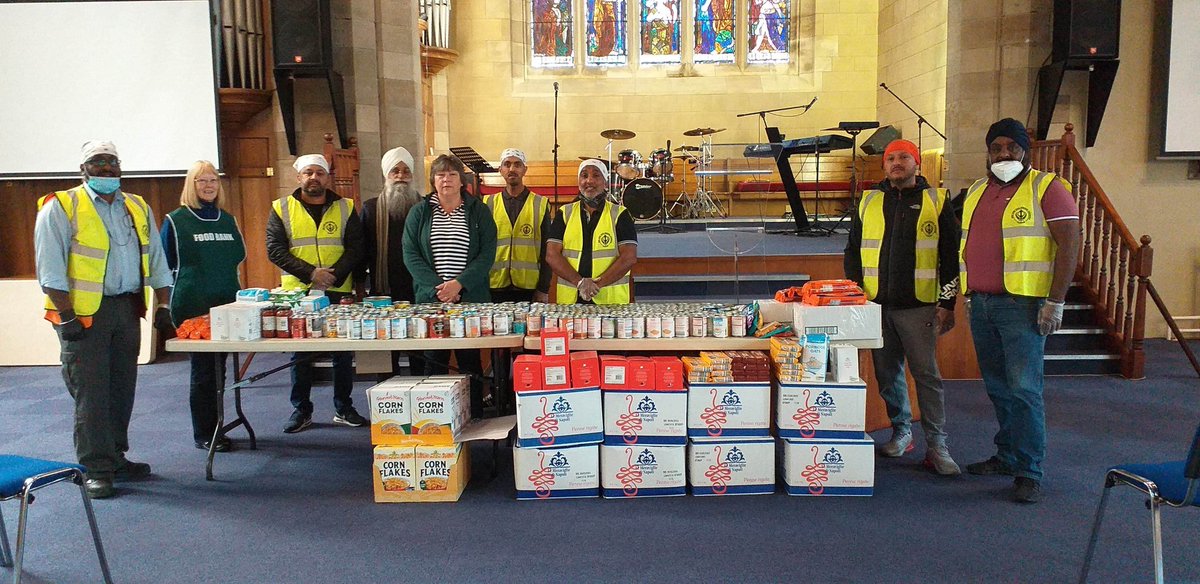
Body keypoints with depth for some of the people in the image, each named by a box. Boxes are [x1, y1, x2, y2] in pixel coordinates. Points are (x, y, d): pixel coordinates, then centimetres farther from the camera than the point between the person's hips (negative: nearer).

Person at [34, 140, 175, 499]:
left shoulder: (139, 209, 13)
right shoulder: (61, 208, -3)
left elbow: (157, 263, 14)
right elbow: (50, 269, -9)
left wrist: (162, 308, 7)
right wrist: (67, 317, -15)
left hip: (127, 308, 6)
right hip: (84, 312, -5)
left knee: (122, 389, 12)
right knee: (91, 393, -3)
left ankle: (115, 459, 24)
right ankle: (96, 470, 4)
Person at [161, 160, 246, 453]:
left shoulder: (227, 220, 13)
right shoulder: (175, 220, -1)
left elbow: (239, 256, 19)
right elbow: (164, 264, 0)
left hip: (227, 305, 5)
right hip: (192, 308, -5)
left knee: (220, 367, 8)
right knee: (203, 369, -3)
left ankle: (214, 427, 19)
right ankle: (204, 434, 7)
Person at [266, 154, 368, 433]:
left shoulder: (345, 208, 7)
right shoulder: (281, 209, 4)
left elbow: (355, 248, 1)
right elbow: (275, 250, -4)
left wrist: (335, 274, -15)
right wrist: (310, 273, -16)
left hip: (339, 292, 1)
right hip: (297, 294, -1)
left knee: (343, 353, 6)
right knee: (300, 354, 7)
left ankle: (344, 408, 19)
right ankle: (301, 410, 19)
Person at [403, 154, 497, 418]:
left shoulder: (479, 212, 7)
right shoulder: (419, 213, 10)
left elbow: (487, 254, -1)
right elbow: (410, 254, 2)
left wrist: (459, 283, -13)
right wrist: (437, 287, -10)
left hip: (470, 298, -1)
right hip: (430, 299, 1)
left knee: (470, 361, 1)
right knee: (434, 361, 2)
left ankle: (475, 418, 8)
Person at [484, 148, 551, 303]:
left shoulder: (540, 205, 4)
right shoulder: (489, 204, 8)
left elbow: (546, 251, 2)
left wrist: (543, 289, -4)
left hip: (529, 289, -1)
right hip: (495, 287, 1)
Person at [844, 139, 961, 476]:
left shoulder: (936, 201, 4)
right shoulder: (869, 201, 11)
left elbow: (951, 254, 2)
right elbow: (853, 251, 15)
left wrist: (948, 303, -3)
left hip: (919, 306, -3)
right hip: (876, 305, 3)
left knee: (927, 374, -4)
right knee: (887, 373, 9)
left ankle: (937, 445, 1)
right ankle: (901, 431, 24)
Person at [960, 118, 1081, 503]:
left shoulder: (1046, 188, -4)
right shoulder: (976, 192, 16)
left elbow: (1069, 243, -10)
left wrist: (1055, 302, -15)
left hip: (1022, 304, -6)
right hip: (980, 303, 7)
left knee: (1024, 388, -7)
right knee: (997, 387, 13)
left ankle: (1029, 471, 0)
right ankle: (1007, 456, 24)